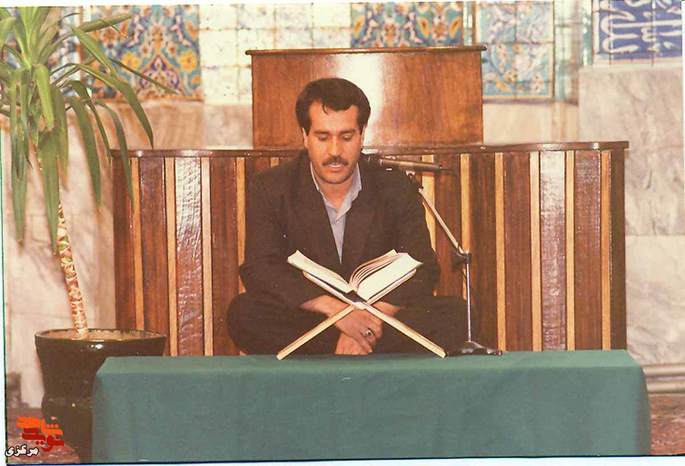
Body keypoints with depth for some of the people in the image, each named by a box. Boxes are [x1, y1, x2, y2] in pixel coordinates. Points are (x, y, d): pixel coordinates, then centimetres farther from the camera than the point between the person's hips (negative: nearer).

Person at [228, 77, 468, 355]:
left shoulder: (396, 189, 2)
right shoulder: (270, 190, -1)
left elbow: (421, 272, -6)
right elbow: (259, 270, -14)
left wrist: (374, 316, -25)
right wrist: (336, 309, -27)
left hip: (382, 316, 1)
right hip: (303, 320, -1)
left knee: (454, 314, -25)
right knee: (244, 313, -31)